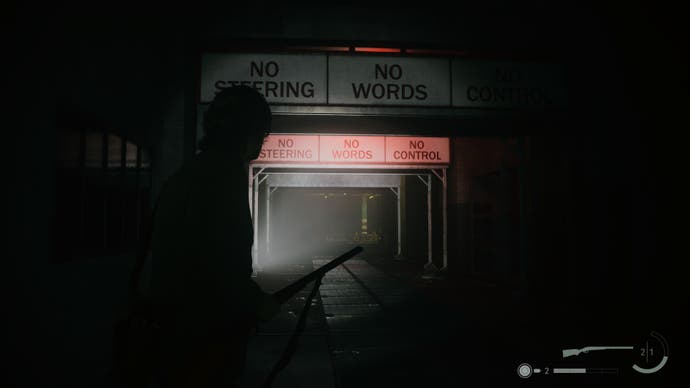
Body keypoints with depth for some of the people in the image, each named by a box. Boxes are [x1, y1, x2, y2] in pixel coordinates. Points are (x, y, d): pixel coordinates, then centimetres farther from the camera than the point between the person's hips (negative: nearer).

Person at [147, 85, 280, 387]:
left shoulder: (186, 173, 11)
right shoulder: (226, 172, -18)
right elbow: (222, 261, -26)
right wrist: (257, 303, -9)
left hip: (178, 326, 9)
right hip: (207, 333, -9)